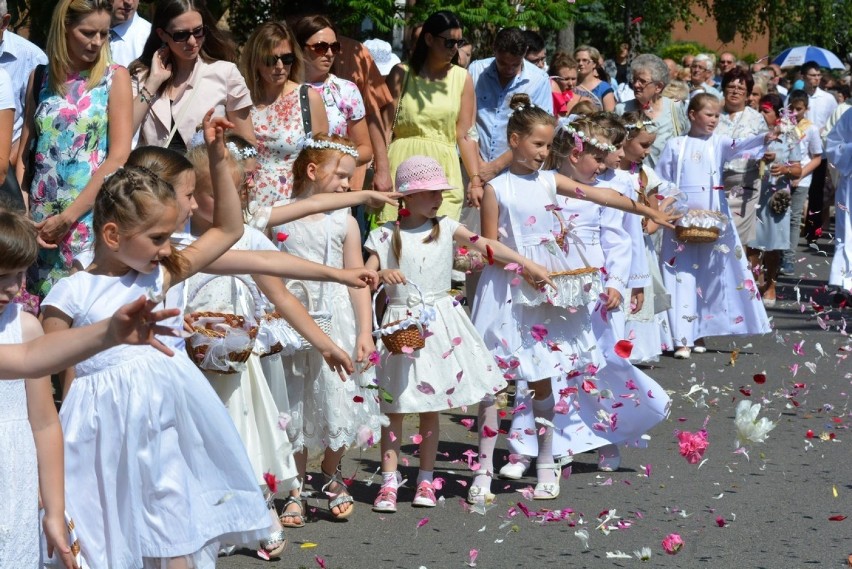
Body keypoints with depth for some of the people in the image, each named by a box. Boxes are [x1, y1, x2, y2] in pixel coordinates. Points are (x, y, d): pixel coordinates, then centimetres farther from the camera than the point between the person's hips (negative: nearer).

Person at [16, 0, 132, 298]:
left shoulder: (115, 77, -1)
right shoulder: (40, 78, 8)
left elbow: (119, 157, -9)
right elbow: (24, 153, 11)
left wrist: (68, 216, -12)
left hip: (89, 217, -3)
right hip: (41, 218, 3)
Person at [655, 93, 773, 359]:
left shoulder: (718, 143, 4)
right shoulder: (675, 145, 3)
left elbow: (738, 147, -16)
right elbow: (661, 182, 6)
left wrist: (763, 138, -34)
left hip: (714, 219, 2)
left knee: (710, 276, 4)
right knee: (682, 277, -3)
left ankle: (699, 333, 15)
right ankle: (683, 339, -4)